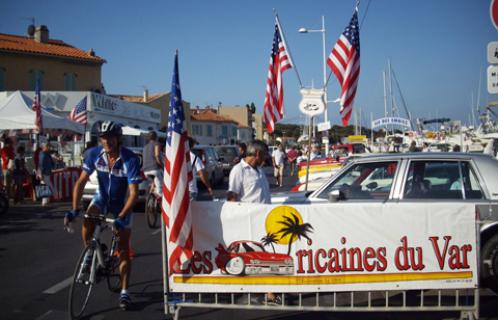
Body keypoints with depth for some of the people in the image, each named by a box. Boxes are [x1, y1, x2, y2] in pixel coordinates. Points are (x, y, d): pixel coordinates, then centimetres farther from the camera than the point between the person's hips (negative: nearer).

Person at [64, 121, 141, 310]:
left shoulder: (130, 159, -29)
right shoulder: (95, 154, -19)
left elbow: (133, 193, -32)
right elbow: (81, 182, -15)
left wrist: (121, 218, -42)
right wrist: (74, 210, -25)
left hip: (122, 204, -2)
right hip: (102, 197, 2)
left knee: (123, 249, -2)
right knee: (88, 221, -29)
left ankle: (124, 292, 8)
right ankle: (89, 256, -1)